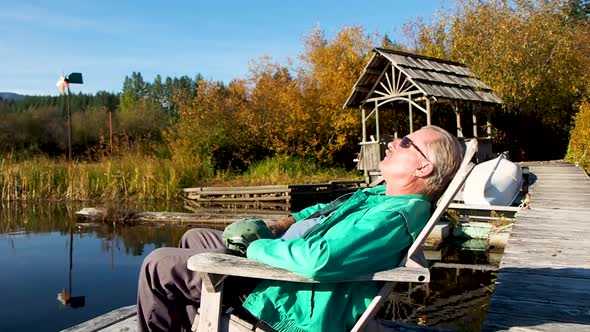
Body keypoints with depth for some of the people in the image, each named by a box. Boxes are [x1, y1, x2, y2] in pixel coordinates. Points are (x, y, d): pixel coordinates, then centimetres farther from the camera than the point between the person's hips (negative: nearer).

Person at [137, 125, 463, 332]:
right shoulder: (386, 194, 5)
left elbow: (320, 258, -36)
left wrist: (257, 247, -21)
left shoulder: (396, 217, -26)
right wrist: (286, 222, 3)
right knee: (194, 238, 22)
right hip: (281, 269, 10)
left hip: (289, 303, -10)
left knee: (159, 264, -6)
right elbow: (330, 209, 20)